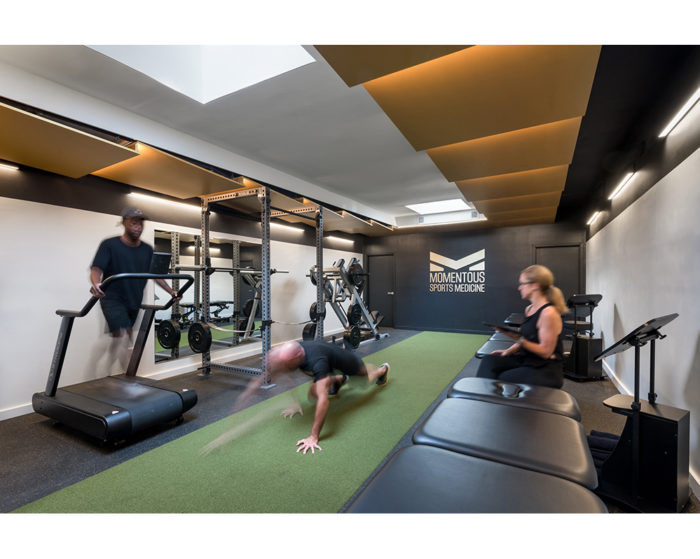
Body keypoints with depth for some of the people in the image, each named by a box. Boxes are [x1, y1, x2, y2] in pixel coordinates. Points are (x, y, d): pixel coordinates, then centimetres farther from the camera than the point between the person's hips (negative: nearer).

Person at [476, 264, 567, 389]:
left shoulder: (549, 313, -19)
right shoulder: (529, 309, 9)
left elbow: (545, 352, -18)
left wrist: (519, 340, -27)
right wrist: (509, 350, 2)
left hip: (545, 369, -8)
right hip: (526, 359, 8)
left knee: (504, 378, -22)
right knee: (489, 360, -7)